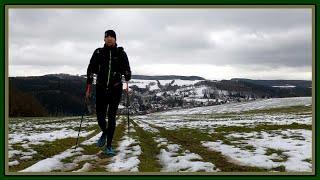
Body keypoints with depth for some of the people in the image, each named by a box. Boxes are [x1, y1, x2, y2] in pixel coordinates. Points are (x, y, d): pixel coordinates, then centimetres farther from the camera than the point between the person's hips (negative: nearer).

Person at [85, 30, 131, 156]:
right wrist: (88, 88, 1)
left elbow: (127, 70, 0)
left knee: (111, 117, -3)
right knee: (100, 116, 4)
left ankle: (108, 147, 5)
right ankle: (104, 133, 38)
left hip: (115, 89, -1)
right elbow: (90, 70, 4)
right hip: (101, 89, 2)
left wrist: (127, 80, -18)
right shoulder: (98, 53, 1)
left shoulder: (121, 53, -2)